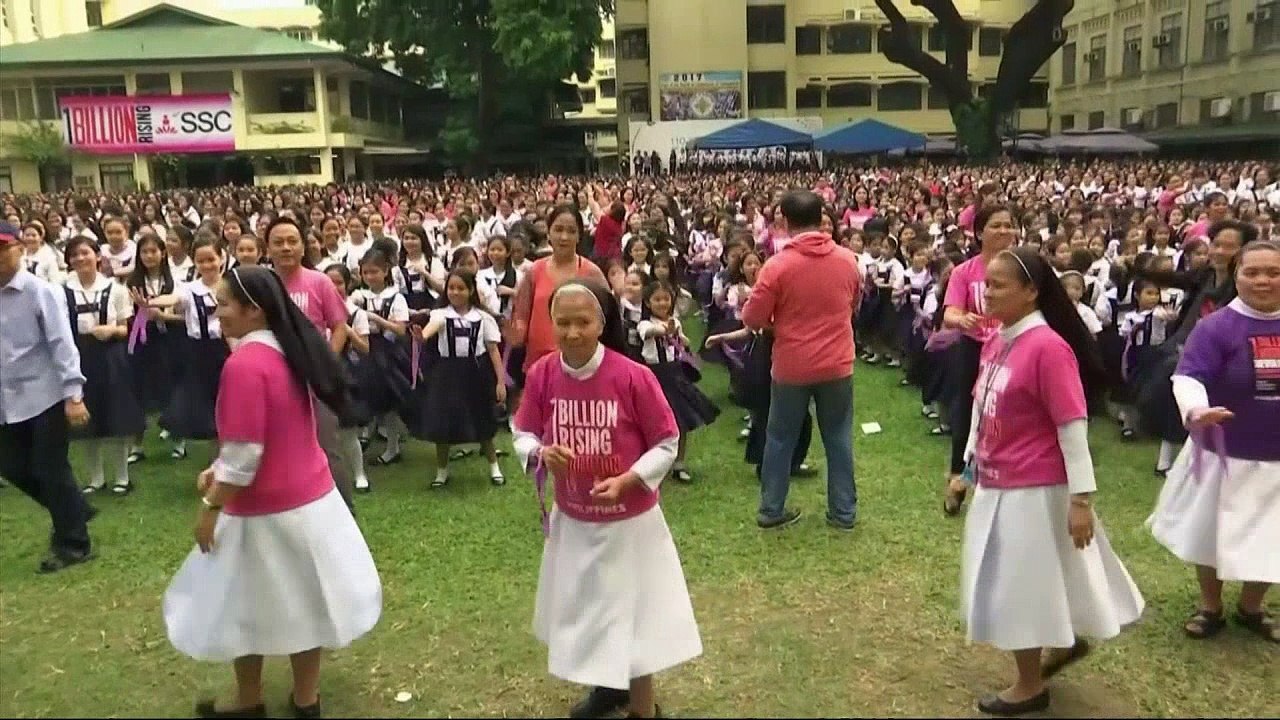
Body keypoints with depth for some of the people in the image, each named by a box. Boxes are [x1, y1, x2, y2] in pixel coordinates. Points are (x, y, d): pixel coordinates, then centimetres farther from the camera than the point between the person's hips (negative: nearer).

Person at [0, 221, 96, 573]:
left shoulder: (40, 292, -11)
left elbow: (62, 343, -15)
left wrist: (73, 395, -21)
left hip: (45, 395, -6)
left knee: (50, 471, 0)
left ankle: (73, 543, 17)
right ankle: (74, 511, 33)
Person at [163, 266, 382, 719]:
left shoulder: (244, 364, -24)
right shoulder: (289, 351, 3)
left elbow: (244, 455, -24)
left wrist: (210, 506, -12)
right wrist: (218, 469, 14)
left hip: (268, 509, -8)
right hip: (312, 495, 8)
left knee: (248, 606, 14)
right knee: (304, 600, 18)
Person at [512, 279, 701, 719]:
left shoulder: (633, 376, -22)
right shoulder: (542, 374, -11)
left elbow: (667, 446, -13)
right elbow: (523, 435, 1)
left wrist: (626, 481, -26)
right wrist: (540, 454, -21)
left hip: (628, 521, -4)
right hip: (571, 519, 5)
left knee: (631, 610, 7)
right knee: (582, 606, 22)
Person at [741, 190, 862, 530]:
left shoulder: (777, 265, -16)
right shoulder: (848, 259, -3)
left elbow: (752, 319, -11)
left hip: (791, 366, -2)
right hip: (837, 364, 2)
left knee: (781, 439, 12)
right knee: (838, 438, 13)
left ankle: (771, 509, 20)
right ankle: (843, 511, 20)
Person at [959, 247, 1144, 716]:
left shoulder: (1048, 347, -21)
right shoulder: (996, 343, 3)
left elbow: (1073, 426, -20)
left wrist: (1081, 498, -18)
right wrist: (969, 467, 17)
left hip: (1035, 489, -8)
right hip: (998, 484, 8)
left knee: (1021, 584, 6)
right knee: (1012, 581, 22)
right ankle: (1068, 640, 45)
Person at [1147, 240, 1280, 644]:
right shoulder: (1216, 327, -15)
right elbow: (1187, 376, -26)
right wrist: (1197, 410, -45)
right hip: (1227, 453, -3)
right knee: (1213, 534, 14)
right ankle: (1210, 609, 35)